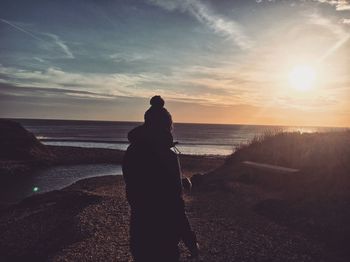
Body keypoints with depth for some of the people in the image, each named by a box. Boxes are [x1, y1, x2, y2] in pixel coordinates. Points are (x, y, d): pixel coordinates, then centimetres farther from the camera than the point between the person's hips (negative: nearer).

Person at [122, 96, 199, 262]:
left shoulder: (131, 152, 0)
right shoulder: (166, 156, -22)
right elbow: (174, 204, -21)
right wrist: (190, 241, -13)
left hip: (138, 231, 7)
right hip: (162, 237, -7)